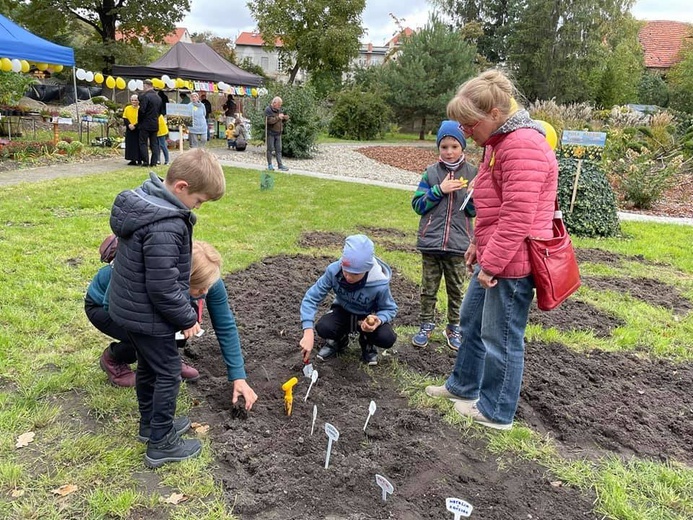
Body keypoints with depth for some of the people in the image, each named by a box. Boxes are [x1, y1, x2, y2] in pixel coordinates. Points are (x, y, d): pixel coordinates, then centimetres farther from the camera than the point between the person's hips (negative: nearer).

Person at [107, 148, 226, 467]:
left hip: (127, 307, 10)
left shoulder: (142, 200, 1)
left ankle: (151, 423, 43)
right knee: (168, 374, 6)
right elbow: (163, 286, -28)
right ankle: (161, 444, 20)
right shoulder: (165, 226, -31)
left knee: (148, 366, 24)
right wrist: (187, 318, -13)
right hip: (148, 316, -10)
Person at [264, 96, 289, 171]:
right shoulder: (268, 110, -10)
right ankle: (269, 165, 11)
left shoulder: (279, 109, 11)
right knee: (270, 149, 2)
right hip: (270, 133, -6)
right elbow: (269, 121, -22)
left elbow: (282, 119, 19)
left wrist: (285, 117, -3)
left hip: (278, 133, 6)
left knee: (278, 150, 4)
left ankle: (280, 165, 5)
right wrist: (278, 117, -22)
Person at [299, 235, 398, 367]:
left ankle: (367, 343, 9)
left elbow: (390, 309, -14)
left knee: (387, 338, -30)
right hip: (343, 311, 1)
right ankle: (338, 341, 8)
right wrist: (308, 332, -38)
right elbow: (311, 298, -26)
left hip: (368, 317, -1)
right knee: (323, 328, -31)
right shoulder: (334, 270, -30)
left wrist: (379, 320, -39)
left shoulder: (379, 284, -33)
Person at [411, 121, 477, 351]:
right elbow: (417, 205, -3)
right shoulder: (431, 173, 0)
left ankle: (454, 327, 27)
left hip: (458, 243, 0)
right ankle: (426, 325, 25)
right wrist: (439, 190, -14)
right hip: (431, 242, 0)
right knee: (429, 288, 10)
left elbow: (474, 211, 3)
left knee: (455, 289, 13)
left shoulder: (472, 173, 1)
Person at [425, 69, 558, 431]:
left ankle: (496, 412, 22)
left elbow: (518, 218, -26)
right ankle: (463, 385, 40)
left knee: (500, 338, 3)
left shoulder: (523, 145, -21)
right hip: (493, 257, 11)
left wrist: (491, 264, -21)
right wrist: (478, 245, 21)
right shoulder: (498, 141, 13)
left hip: (511, 262, -11)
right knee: (471, 321, 22)